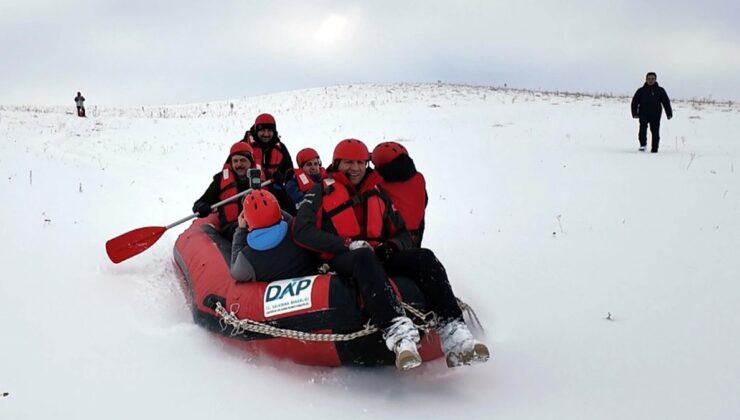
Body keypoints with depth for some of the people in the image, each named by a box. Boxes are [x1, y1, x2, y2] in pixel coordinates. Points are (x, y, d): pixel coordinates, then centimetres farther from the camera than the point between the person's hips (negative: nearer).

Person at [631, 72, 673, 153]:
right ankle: (643, 144, -20)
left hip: (655, 115, 1)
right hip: (643, 114, -1)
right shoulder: (641, 91, 8)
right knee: (643, 127, -25)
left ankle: (654, 148, 6)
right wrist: (635, 113, -2)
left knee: (655, 131, -1)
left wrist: (669, 113, 1)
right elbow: (635, 102, 9)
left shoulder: (660, 90, 10)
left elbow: (666, 102, 10)